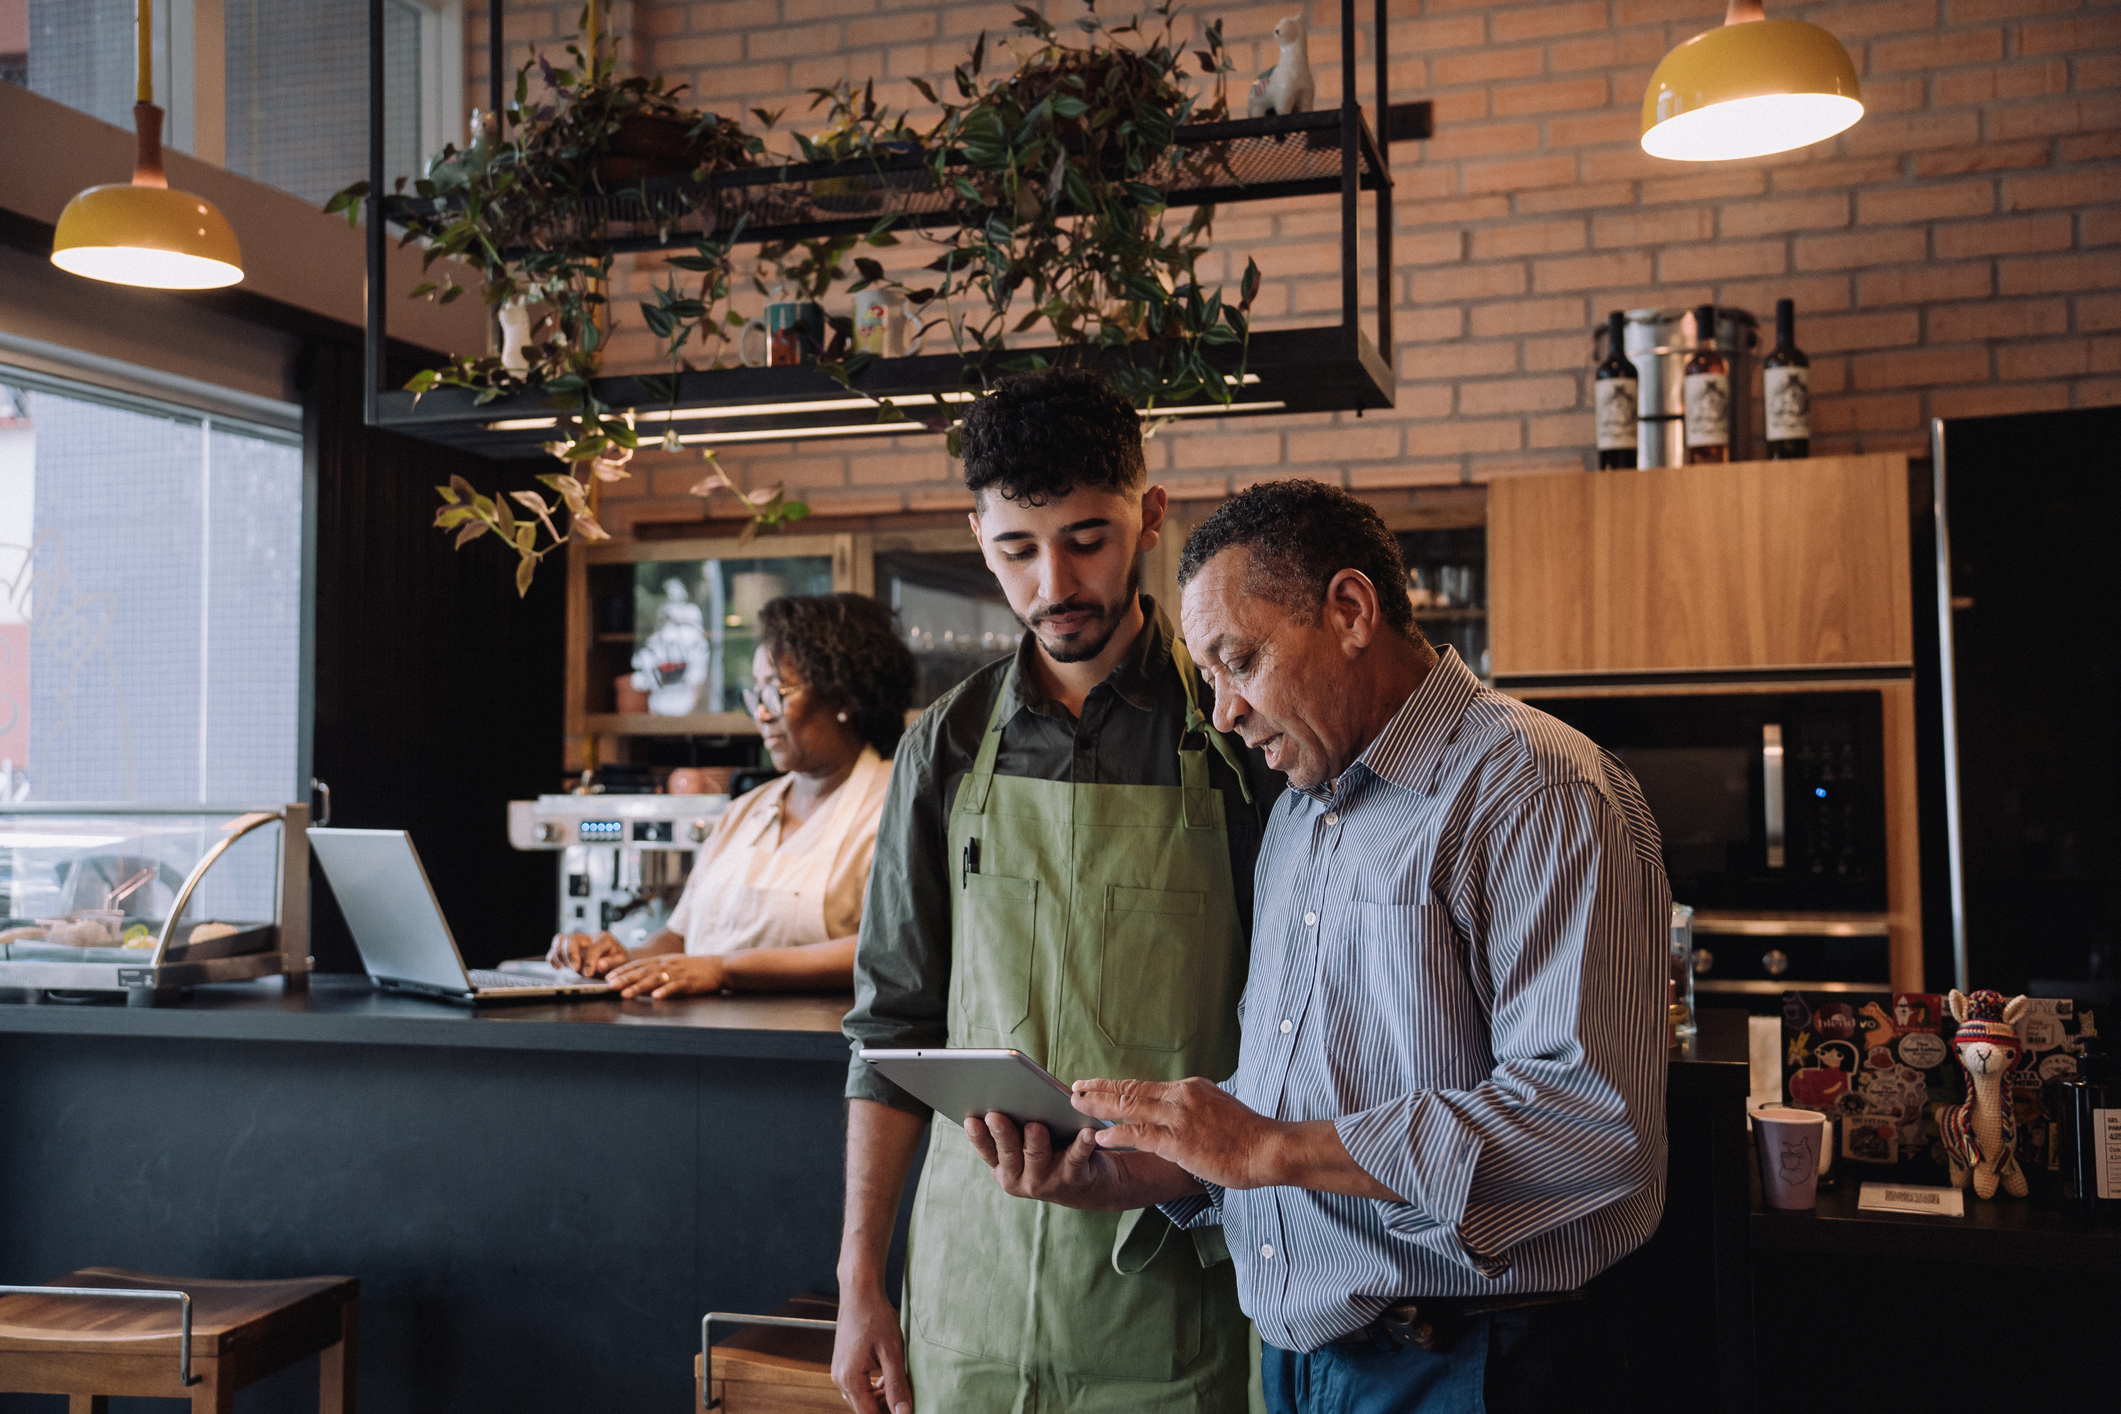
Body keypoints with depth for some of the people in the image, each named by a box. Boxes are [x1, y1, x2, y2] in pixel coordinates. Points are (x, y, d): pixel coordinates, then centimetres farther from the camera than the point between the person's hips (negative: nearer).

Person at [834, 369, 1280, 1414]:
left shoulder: (1232, 736, -5)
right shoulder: (948, 747, 3)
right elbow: (894, 1021, 7)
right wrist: (859, 1276, 5)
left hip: (1169, 1277, -2)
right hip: (972, 1273, 3)